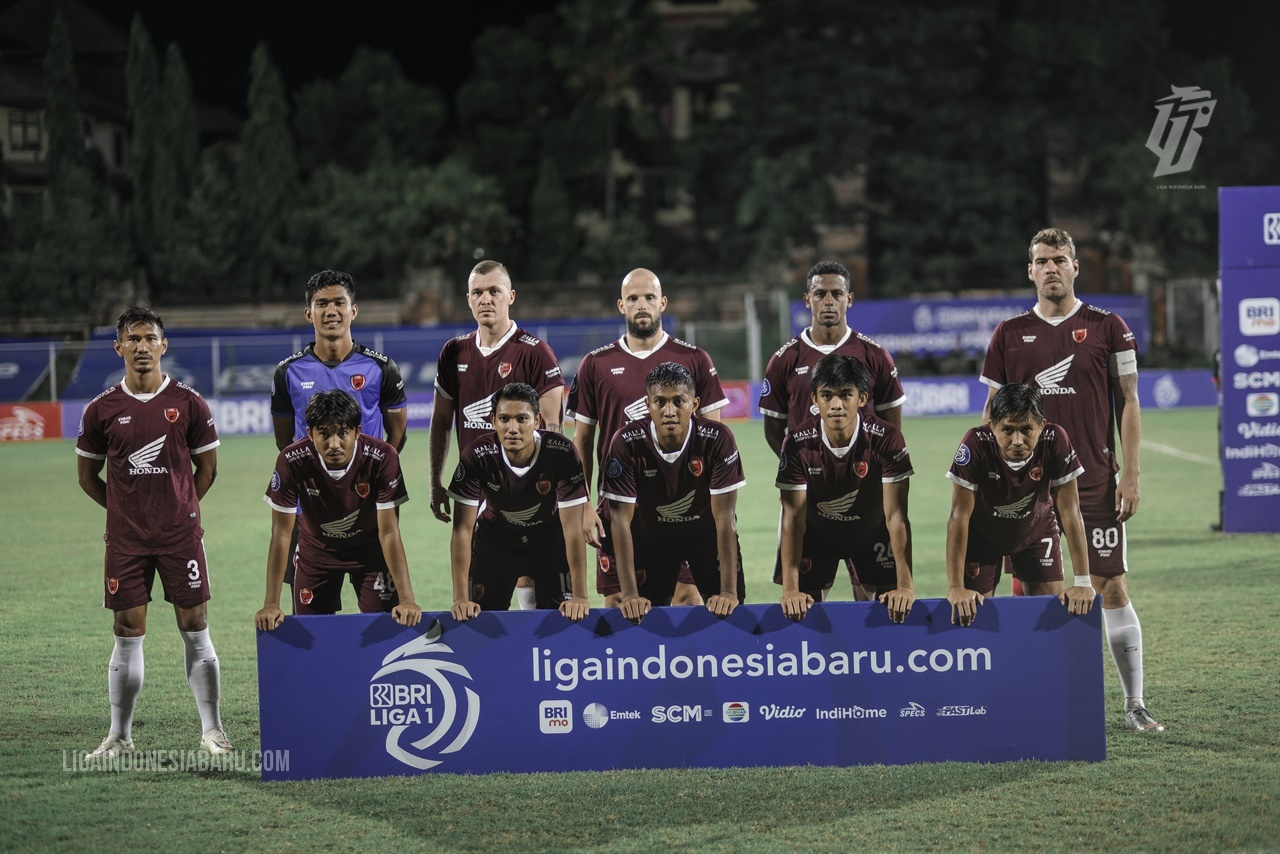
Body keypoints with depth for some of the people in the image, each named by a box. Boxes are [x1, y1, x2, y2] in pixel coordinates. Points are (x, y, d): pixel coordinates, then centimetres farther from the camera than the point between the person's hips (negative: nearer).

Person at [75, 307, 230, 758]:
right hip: (125, 537, 1)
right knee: (128, 634, 4)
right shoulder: (102, 409, 1)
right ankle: (120, 735, 12)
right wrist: (125, 507, 7)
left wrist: (181, 508, 6)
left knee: (195, 630, 1)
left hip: (181, 535, -1)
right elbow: (87, 474, 11)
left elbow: (207, 466, 9)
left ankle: (212, 730, 8)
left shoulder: (188, 403, -1)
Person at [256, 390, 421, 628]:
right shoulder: (291, 462, -29)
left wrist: (407, 600, -34)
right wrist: (271, 605, -27)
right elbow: (281, 534, -24)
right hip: (316, 549, 1)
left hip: (370, 548, -1)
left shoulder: (382, 458, -31)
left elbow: (389, 533, -27)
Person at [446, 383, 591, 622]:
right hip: (495, 538, 0)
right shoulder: (477, 456, -28)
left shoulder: (562, 452, -30)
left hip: (549, 537, 0)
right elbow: (463, 529, -25)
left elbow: (572, 527, -27)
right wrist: (460, 598, -31)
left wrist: (580, 596, -32)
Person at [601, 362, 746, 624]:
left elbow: (724, 517, -26)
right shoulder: (626, 443, -27)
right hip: (650, 534, 0)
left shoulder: (717, 439, -27)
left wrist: (729, 592, -31)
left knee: (727, 610, -8)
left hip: (705, 531, 0)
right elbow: (621, 520, -24)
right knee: (646, 616, -3)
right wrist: (629, 595, -29)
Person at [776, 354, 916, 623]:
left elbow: (895, 515, -27)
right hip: (816, 534, 0)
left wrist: (905, 586, -33)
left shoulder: (886, 439, -28)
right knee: (802, 612, -5)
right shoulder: (797, 445, -26)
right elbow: (792, 518, -25)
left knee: (892, 609, -8)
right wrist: (790, 590, -33)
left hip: (872, 533, 0)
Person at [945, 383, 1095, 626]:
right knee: (971, 611, -5)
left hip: (1037, 529, 2)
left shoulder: (1055, 440, -31)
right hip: (982, 532, -1)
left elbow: (1070, 513, -24)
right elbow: (959, 517, -32)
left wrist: (1083, 582, -26)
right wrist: (955, 587, -35)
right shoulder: (976, 444, -36)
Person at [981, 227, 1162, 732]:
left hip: (1095, 481, -2)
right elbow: (994, 411, 12)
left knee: (1110, 588, -3)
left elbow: (1127, 403, 4)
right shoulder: (1010, 334, 7)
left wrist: (1131, 475, -3)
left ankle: (1134, 705, 4)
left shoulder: (1107, 328, 3)